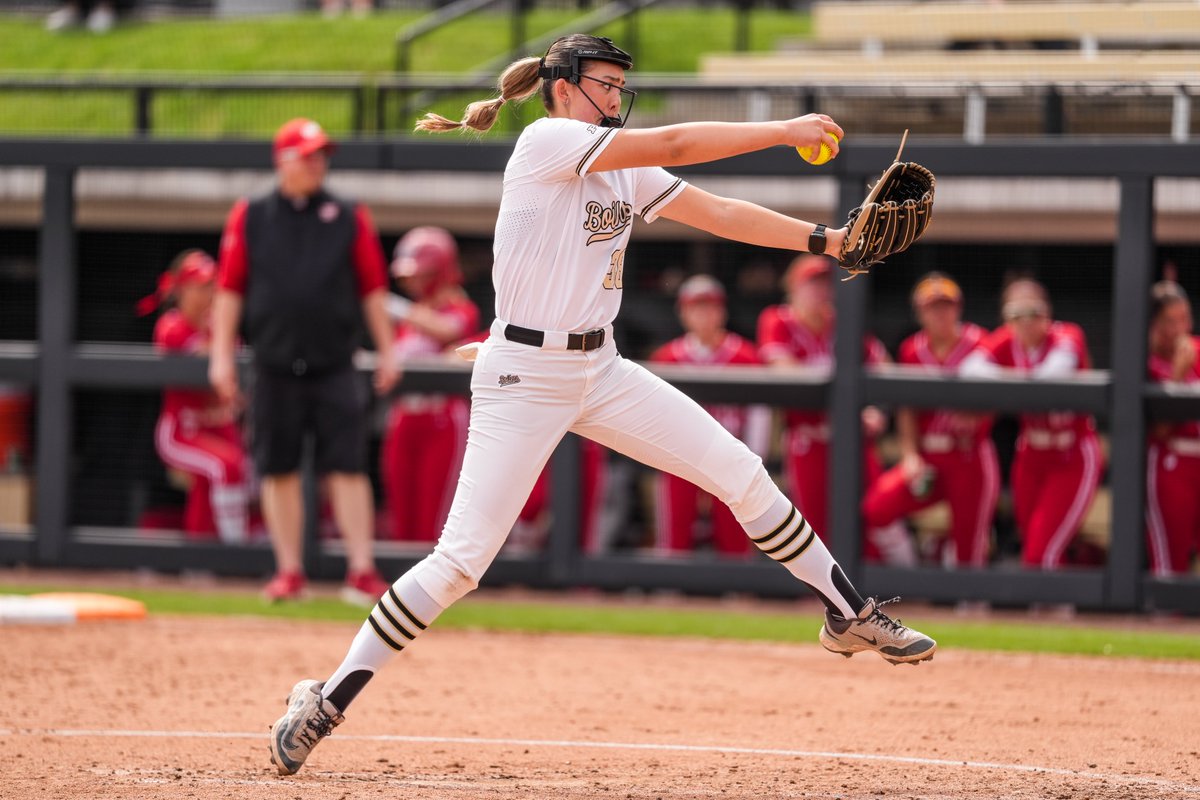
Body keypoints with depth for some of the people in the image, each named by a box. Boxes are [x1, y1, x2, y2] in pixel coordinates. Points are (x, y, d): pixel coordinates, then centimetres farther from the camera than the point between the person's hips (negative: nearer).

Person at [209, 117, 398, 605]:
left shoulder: (349, 218, 6)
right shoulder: (250, 218, 6)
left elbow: (372, 287, 8)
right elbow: (229, 289, 7)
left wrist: (387, 350, 4)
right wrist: (221, 355, 1)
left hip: (334, 367, -1)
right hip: (275, 369, 1)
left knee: (347, 468, -7)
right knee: (279, 470, 4)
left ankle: (361, 569, -8)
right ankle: (289, 571, 11)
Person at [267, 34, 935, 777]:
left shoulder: (626, 171, 12)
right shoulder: (547, 141, -12)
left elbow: (717, 212, 8)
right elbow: (673, 143, -18)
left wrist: (823, 239, -2)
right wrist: (784, 131, -15)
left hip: (600, 369, 8)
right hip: (523, 374, -8)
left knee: (740, 472, 2)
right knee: (461, 560, -11)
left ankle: (850, 613, 15)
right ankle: (326, 702, -2)